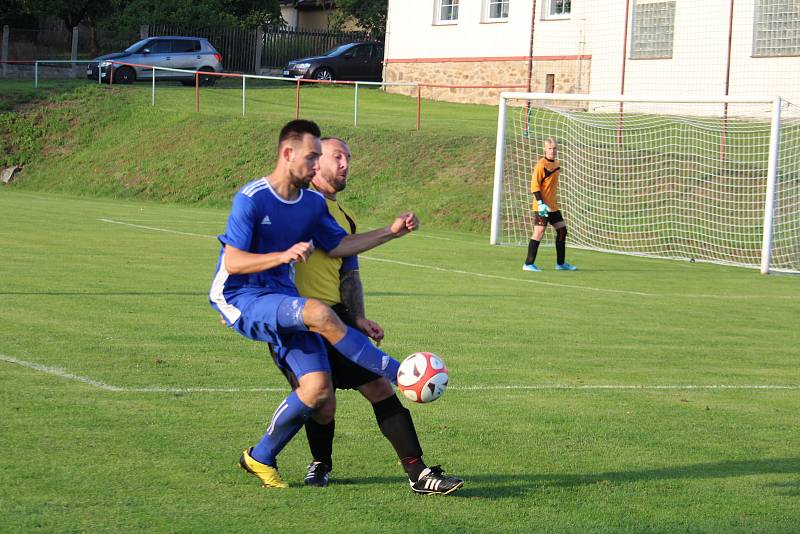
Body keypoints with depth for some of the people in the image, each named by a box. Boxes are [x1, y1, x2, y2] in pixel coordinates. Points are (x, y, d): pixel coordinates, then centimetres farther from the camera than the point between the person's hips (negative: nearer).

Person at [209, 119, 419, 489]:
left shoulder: (313, 203, 9)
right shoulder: (251, 199, -13)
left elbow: (338, 246, 22)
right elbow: (232, 263, -17)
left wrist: (391, 232, 12)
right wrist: (284, 255, -32)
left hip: (283, 301, 7)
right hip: (241, 299, -7)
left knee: (318, 388, -10)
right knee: (319, 314, -34)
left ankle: (260, 458, 10)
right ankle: (399, 375, -25)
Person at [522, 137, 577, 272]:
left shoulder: (556, 163, 12)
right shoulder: (541, 165, -13)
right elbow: (534, 185, -16)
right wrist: (540, 203, -22)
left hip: (553, 206, 9)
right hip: (542, 206, -9)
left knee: (562, 230, 10)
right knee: (539, 232, -9)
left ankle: (560, 263, 19)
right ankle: (528, 264, -3)